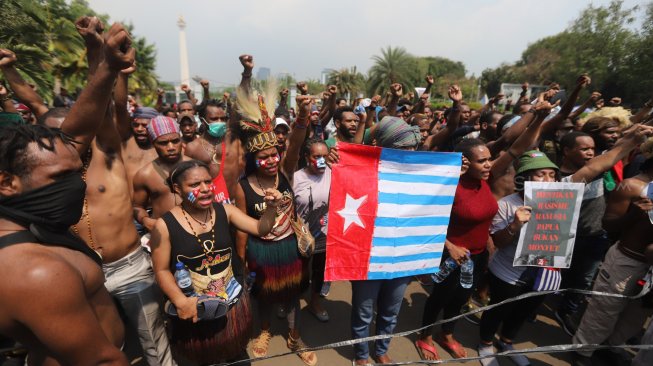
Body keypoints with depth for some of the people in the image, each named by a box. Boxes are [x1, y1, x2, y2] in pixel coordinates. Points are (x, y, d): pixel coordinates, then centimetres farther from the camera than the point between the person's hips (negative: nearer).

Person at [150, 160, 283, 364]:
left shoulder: (224, 211, -8)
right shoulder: (165, 225, -16)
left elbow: (260, 229, -12)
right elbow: (162, 270, -10)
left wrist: (270, 207, -30)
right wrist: (180, 301, -21)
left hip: (233, 300, 3)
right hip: (194, 307, -2)